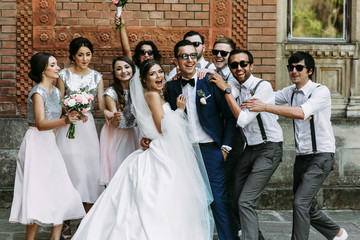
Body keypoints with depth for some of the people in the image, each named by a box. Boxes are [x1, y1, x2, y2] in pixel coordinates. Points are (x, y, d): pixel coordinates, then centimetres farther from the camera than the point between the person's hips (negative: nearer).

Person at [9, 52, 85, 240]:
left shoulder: (56, 91, 11)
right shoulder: (38, 92, -13)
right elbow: (41, 124, -27)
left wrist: (74, 116, 9)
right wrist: (65, 121, -40)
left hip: (50, 143, 8)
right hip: (36, 143, -8)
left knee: (61, 194, 3)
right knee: (39, 195, -9)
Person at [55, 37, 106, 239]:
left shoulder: (97, 77, 8)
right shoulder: (64, 75, 1)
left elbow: (101, 104, 2)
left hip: (88, 126, 2)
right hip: (68, 127, -2)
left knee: (90, 172, -1)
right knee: (71, 171, -5)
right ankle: (66, 223, 6)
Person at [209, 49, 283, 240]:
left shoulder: (263, 86, -15)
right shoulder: (236, 89, 6)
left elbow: (243, 119, -22)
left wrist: (226, 89, -19)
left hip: (268, 149, -7)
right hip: (249, 149, 8)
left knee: (246, 202, -16)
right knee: (235, 202, 10)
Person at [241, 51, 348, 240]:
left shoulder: (321, 91, -15)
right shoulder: (290, 92, 7)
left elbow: (301, 112, -31)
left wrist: (265, 107, -34)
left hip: (321, 156, -8)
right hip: (302, 156, 8)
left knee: (300, 203, -17)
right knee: (305, 207, 15)